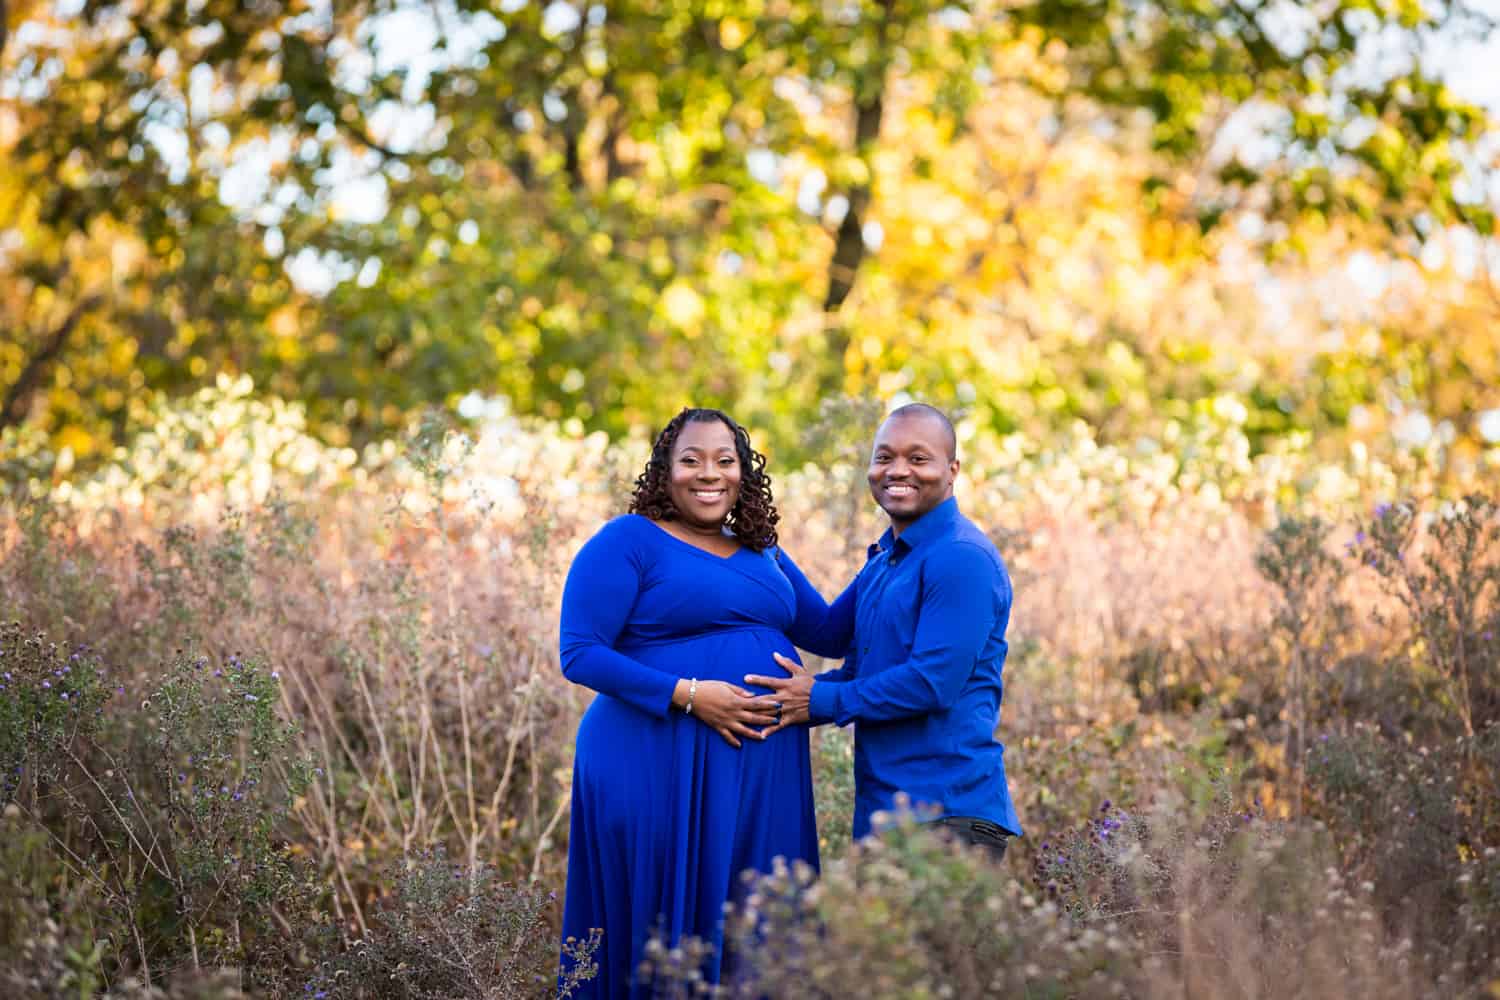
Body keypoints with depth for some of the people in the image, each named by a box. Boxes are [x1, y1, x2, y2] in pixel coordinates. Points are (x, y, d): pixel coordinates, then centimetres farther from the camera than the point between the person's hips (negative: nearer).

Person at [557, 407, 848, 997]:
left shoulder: (763, 555, 17)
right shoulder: (627, 542, -4)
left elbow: (832, 634, 22)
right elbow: (580, 654, -11)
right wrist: (688, 695, -18)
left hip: (763, 771, 6)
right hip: (660, 771, -6)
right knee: (668, 928, -3)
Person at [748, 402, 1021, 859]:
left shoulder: (962, 559, -13)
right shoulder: (882, 561, 17)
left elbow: (933, 682, -20)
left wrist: (820, 701, -11)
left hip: (949, 811, -9)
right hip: (880, 806, 9)